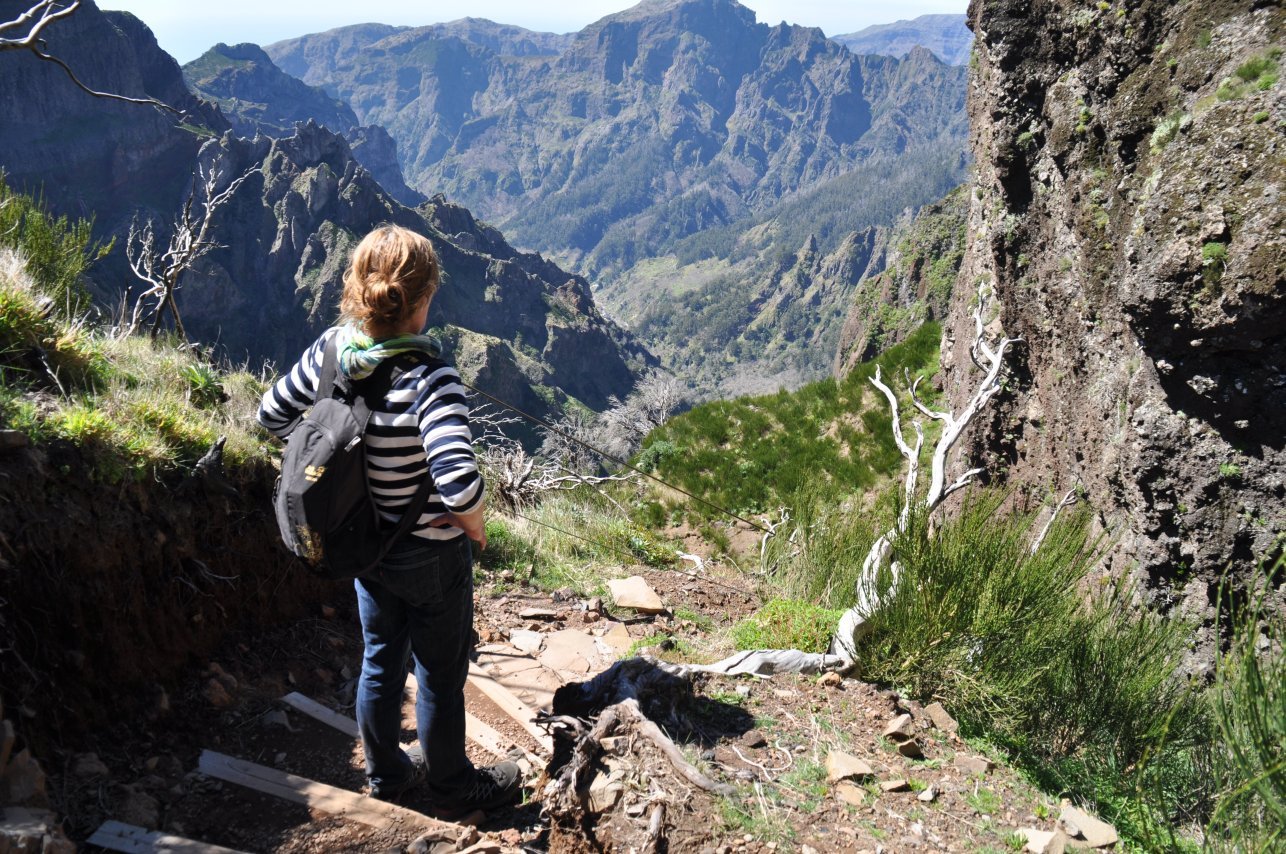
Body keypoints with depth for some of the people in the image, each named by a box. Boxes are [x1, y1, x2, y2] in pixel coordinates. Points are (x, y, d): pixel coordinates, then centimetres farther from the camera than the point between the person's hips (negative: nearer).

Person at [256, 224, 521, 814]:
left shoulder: (332, 349, -11)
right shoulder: (428, 379, -31)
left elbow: (274, 415, 3)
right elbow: (458, 480, -42)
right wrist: (472, 520, -20)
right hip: (430, 555, -6)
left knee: (380, 660, 25)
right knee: (441, 675, 16)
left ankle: (385, 773, 46)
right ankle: (452, 787, 38)